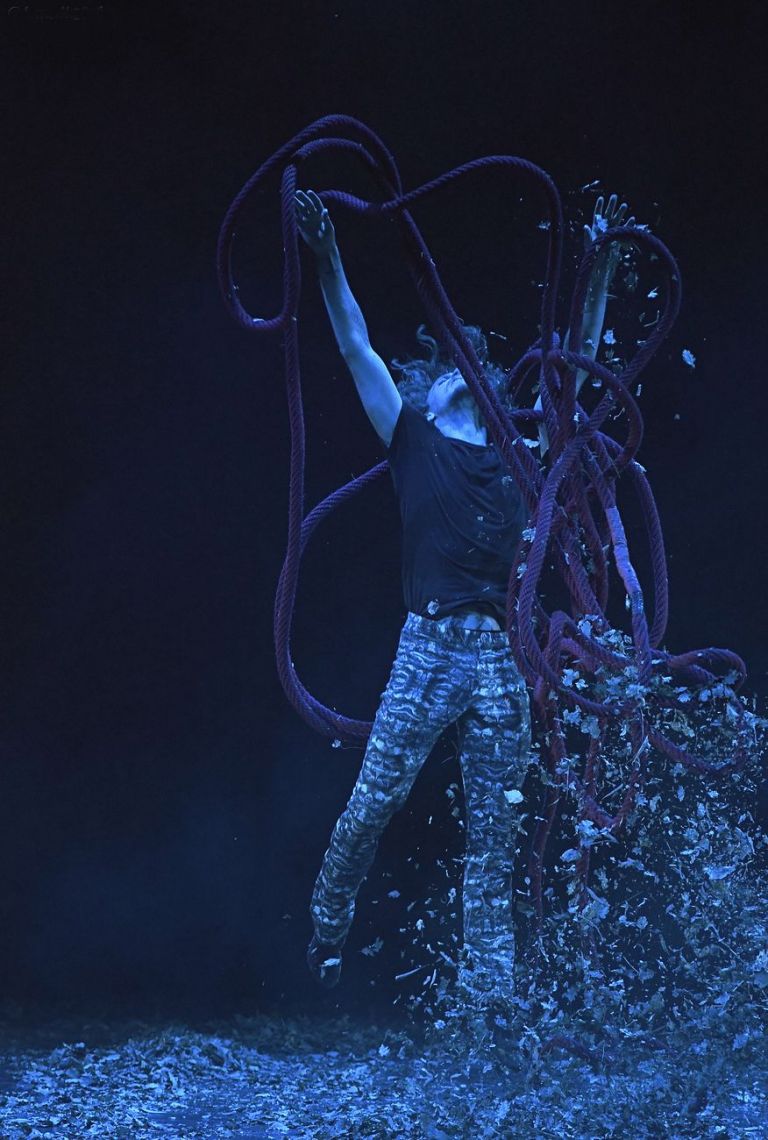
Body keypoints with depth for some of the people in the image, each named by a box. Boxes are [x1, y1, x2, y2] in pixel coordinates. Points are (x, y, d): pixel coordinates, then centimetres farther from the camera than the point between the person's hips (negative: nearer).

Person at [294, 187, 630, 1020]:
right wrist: (327, 260, -1)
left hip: (502, 661, 3)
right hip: (428, 647, -3)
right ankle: (327, 929, 20)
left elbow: (580, 364, 23)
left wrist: (601, 272, 21)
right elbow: (356, 348, 6)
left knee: (494, 838, 2)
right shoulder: (414, 443, 12)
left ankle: (487, 998, 4)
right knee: (372, 804, -5)